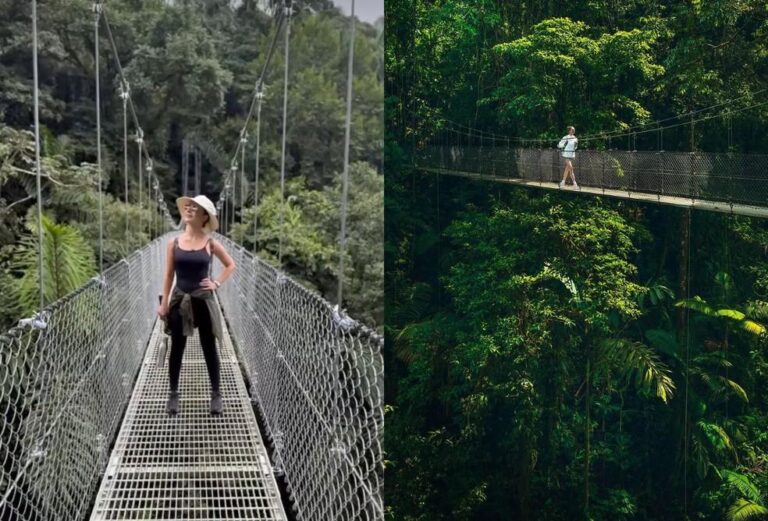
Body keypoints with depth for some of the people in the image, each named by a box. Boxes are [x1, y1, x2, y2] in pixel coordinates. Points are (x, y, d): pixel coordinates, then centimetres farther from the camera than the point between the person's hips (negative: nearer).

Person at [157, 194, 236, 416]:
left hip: (203, 300, -1)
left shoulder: (210, 243, -3)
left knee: (209, 348, 7)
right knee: (177, 349, 8)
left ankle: (216, 394, 18)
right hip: (179, 301, 1)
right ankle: (173, 394, 21)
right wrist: (164, 303, 0)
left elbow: (230, 265, 10)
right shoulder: (174, 243, 0)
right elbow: (168, 275, 3)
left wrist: (217, 283, -1)